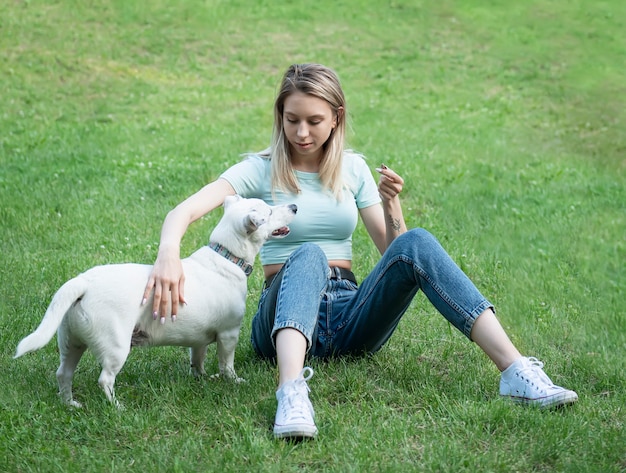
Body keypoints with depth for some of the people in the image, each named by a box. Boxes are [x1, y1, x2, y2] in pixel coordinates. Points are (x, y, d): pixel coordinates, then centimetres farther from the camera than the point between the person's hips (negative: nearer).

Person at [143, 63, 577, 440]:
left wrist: (391, 205, -11)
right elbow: (183, 212, -16)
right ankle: (292, 392, -58)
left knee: (416, 243, -24)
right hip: (287, 316, -3)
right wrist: (168, 256, -37)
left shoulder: (352, 168, 11)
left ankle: (517, 372, -32)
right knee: (308, 255, -35)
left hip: (350, 316, 3)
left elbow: (393, 251, 9)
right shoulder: (260, 169, 0)